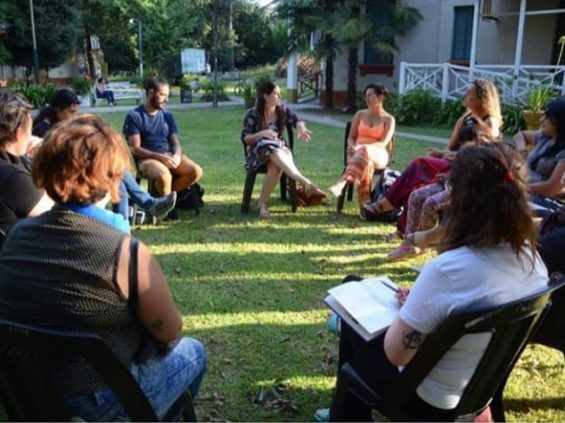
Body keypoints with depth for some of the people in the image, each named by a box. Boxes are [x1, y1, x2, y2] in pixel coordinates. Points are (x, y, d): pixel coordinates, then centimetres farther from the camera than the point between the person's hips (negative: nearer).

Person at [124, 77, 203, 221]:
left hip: (169, 156, 6)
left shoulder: (167, 115, 13)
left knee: (196, 171, -21)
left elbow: (176, 143, 10)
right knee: (164, 176, -37)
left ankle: (166, 196, -3)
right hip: (147, 159, -5)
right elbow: (135, 149, -10)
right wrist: (160, 156, -22)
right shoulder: (134, 116, -4)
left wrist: (176, 155, -14)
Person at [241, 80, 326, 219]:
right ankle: (307, 183, -52)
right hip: (259, 150, -3)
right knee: (274, 151, -40)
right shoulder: (252, 114, -3)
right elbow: (245, 139, -4)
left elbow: (297, 121, 16)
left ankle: (262, 204, -34)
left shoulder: (283, 110, 7)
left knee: (276, 164, -37)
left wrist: (301, 128, -9)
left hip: (280, 148, 3)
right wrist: (261, 133, -22)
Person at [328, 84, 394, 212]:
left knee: (364, 152, -40)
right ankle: (364, 205, -47)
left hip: (378, 155, -2)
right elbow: (351, 137, 14)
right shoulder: (360, 114, 15)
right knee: (366, 162, -38)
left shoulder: (389, 119, 5)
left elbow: (383, 143, -7)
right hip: (357, 153, 2)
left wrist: (362, 147, -22)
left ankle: (341, 183, -57)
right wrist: (352, 147, -12)